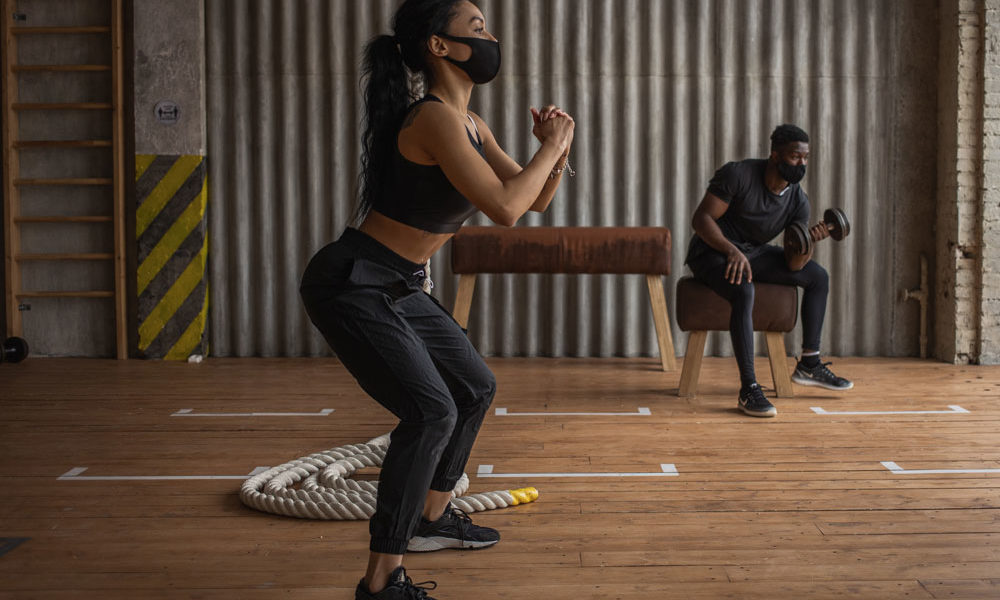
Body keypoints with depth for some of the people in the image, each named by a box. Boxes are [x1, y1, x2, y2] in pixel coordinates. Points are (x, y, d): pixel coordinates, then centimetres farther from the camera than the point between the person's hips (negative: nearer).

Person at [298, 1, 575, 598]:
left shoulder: (470, 123, 8)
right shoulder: (433, 118, -21)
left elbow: (535, 199, 13)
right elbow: (505, 209, -28)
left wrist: (557, 152, -6)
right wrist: (552, 144, -14)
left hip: (400, 289, 10)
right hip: (351, 284, -10)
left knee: (476, 387, 19)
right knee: (431, 410, -20)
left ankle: (433, 518, 36)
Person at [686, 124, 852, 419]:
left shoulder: (798, 200, -5)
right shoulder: (738, 174, -21)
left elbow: (794, 264, -6)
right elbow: (701, 218, -25)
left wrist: (810, 241, -27)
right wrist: (731, 250, -40)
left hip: (753, 252, 7)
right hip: (712, 251, -7)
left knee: (818, 276, 4)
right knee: (744, 290, -37)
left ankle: (809, 364, 12)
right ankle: (748, 389, -34)